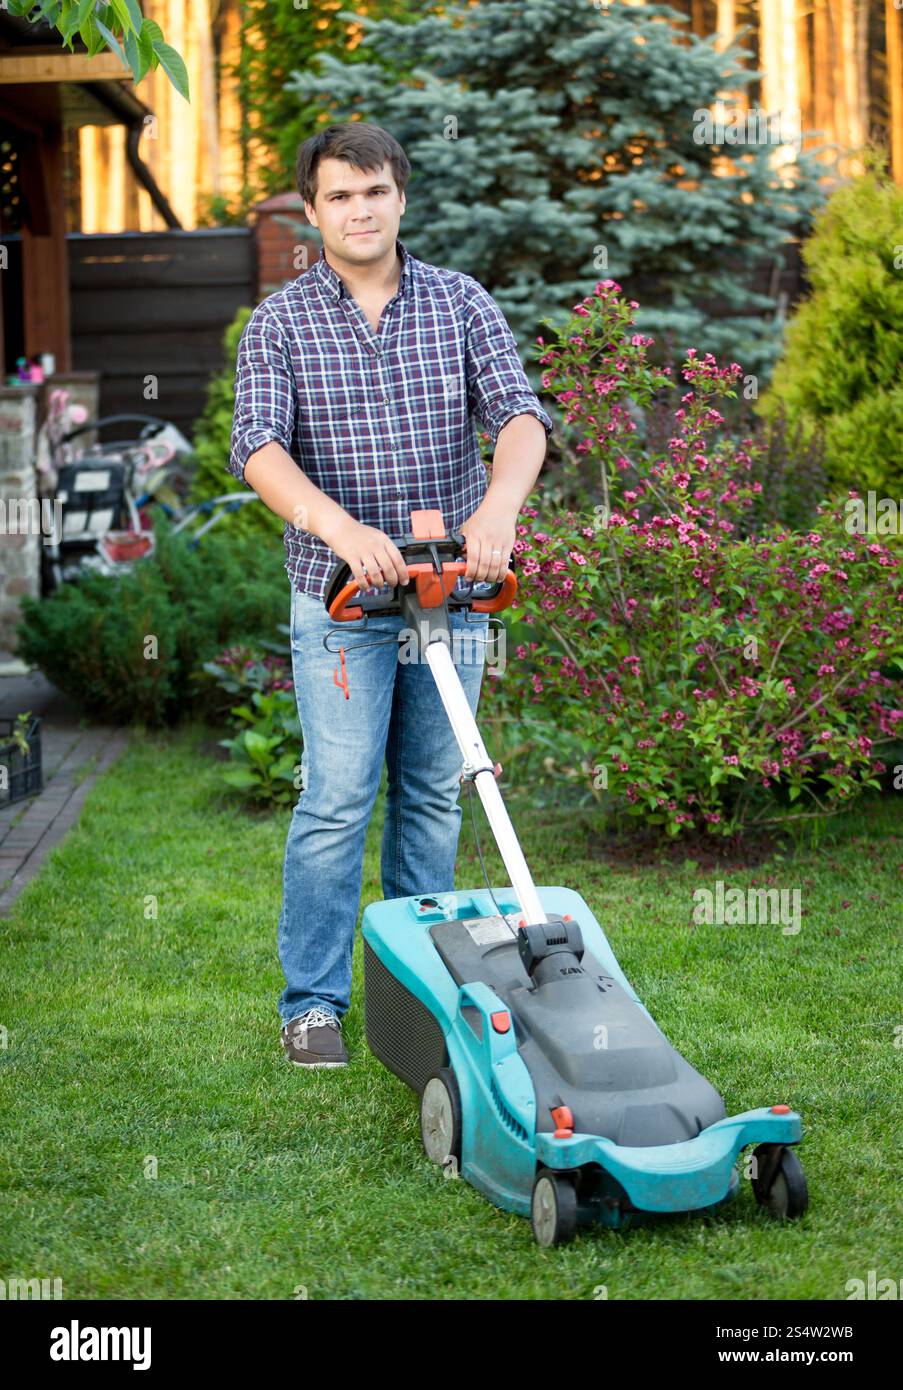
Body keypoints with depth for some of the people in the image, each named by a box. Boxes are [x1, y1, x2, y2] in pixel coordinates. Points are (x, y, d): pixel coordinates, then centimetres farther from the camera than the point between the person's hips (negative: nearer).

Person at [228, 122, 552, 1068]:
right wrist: (340, 527, -32)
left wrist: (497, 510, -29)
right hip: (340, 597, -2)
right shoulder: (279, 323, -1)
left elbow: (518, 414, -8)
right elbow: (258, 447, -15)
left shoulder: (462, 304, 4)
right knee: (338, 796, -6)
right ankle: (313, 1000, 4)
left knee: (434, 790, 9)